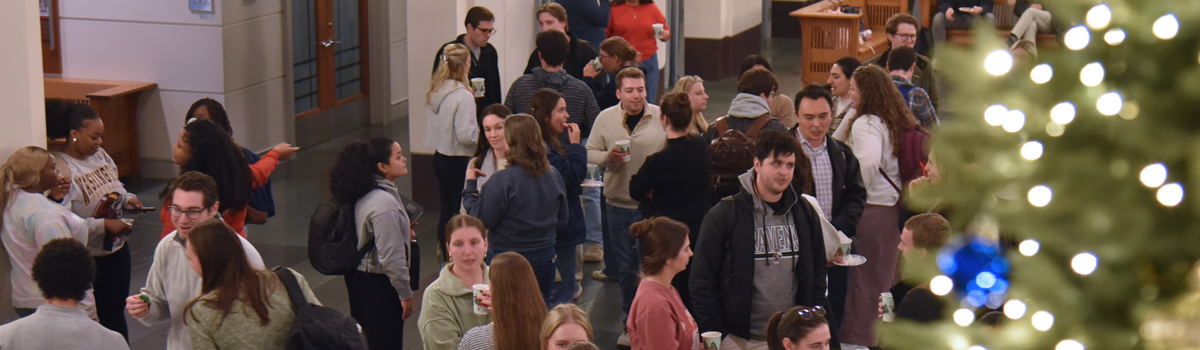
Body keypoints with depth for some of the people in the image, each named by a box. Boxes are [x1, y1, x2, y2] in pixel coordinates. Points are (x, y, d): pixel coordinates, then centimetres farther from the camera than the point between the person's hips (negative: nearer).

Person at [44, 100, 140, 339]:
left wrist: (127, 199, -2)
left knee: (116, 311, 18)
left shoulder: (100, 155, 3)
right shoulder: (60, 169, -21)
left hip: (117, 249, 7)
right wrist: (103, 225, -30)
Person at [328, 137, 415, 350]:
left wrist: (403, 232, 7)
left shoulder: (364, 194, 3)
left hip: (358, 277, 9)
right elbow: (391, 255, -24)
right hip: (379, 284, -9)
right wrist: (405, 293, -14)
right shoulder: (384, 203, -25)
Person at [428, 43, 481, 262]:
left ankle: (444, 255, 27)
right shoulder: (463, 96, -20)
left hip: (439, 156, 8)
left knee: (446, 209, 18)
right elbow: (466, 136, -24)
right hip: (457, 160, -8)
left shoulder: (436, 91, 4)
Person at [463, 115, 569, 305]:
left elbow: (480, 219, -15)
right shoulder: (554, 175, -4)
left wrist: (471, 185, -5)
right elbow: (563, 218, 7)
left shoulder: (502, 180, -20)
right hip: (545, 257, 5)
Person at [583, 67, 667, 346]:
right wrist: (607, 156, -13)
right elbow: (590, 152, 7)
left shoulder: (662, 117, -4)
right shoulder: (605, 119, 1)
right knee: (626, 267, 11)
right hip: (619, 204, 2)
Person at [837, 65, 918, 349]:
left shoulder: (865, 124, -14)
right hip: (894, 207, 8)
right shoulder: (899, 121, 11)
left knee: (861, 280, -1)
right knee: (884, 277, 18)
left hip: (869, 209, -8)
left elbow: (868, 161, -29)